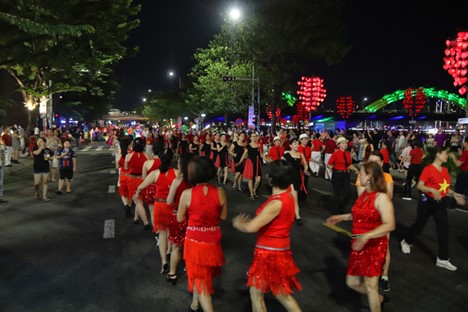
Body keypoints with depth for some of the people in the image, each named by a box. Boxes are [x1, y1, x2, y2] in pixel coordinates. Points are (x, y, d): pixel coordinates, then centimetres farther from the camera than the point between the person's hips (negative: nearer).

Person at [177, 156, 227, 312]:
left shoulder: (187, 194, -17)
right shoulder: (220, 192, -11)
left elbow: (180, 219, -5)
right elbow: (223, 216, 1)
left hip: (194, 240, -3)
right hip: (212, 241, 4)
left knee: (199, 278, 12)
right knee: (202, 274, 26)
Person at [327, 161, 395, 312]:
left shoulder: (381, 197, -18)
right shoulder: (364, 194, 6)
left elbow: (390, 225, -27)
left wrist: (366, 236, -36)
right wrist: (341, 217, 23)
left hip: (374, 246, -8)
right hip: (358, 246, 8)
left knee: (370, 285, -1)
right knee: (352, 282, 15)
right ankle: (379, 298, 41)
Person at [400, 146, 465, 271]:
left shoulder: (445, 170, 6)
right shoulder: (428, 169, -16)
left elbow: (445, 187, 15)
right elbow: (419, 186, -19)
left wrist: (454, 194, 2)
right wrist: (432, 190, -33)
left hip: (441, 202, 6)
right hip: (427, 201, -6)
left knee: (444, 229, 1)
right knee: (419, 224, 10)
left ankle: (443, 259, 7)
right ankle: (406, 242, 35)